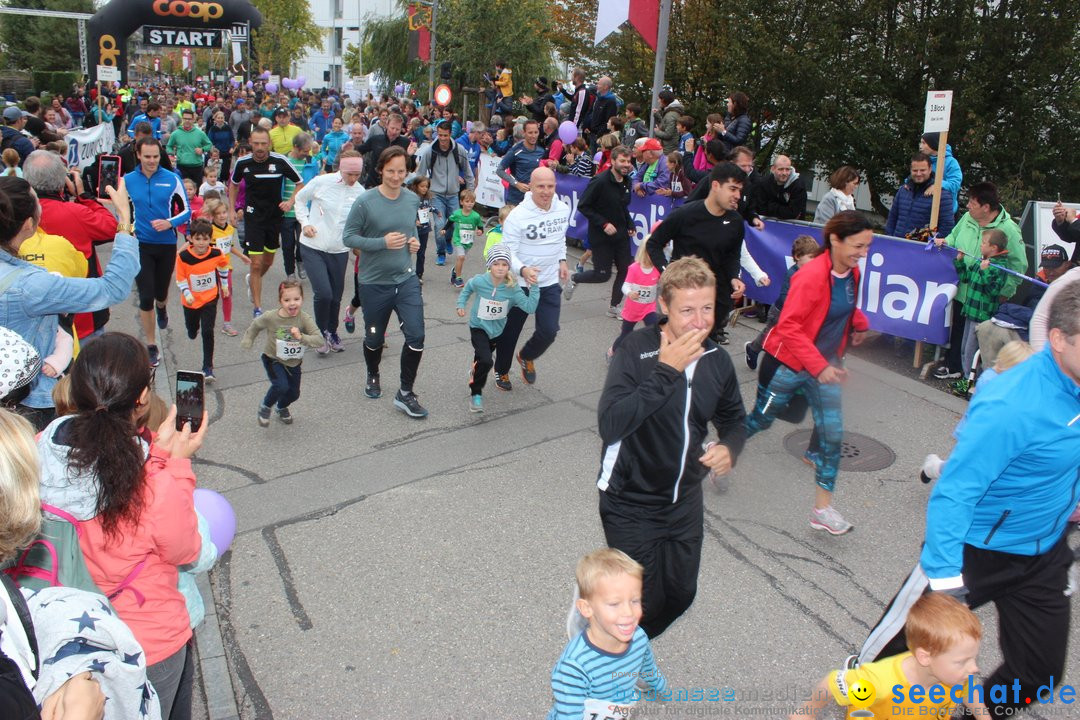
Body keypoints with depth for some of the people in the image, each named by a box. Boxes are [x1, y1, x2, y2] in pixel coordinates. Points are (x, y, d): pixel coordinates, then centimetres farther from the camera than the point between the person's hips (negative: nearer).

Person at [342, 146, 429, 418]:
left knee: (416, 336, -7)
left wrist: (415, 241, -3)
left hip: (406, 279, 3)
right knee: (374, 338, 15)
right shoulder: (365, 202, -14)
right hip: (374, 283, -3)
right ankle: (373, 376, 46)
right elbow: (348, 237, -11)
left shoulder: (413, 200, 1)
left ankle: (405, 393, 9)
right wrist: (382, 242, -22)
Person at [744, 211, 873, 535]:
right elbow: (789, 327, -26)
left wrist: (859, 323, 5)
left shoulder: (851, 273, 0)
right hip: (789, 364, -7)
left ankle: (822, 508, 12)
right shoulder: (811, 275, -24)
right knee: (760, 420, 10)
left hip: (825, 365, 7)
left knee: (832, 434, 2)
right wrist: (819, 366, -30)